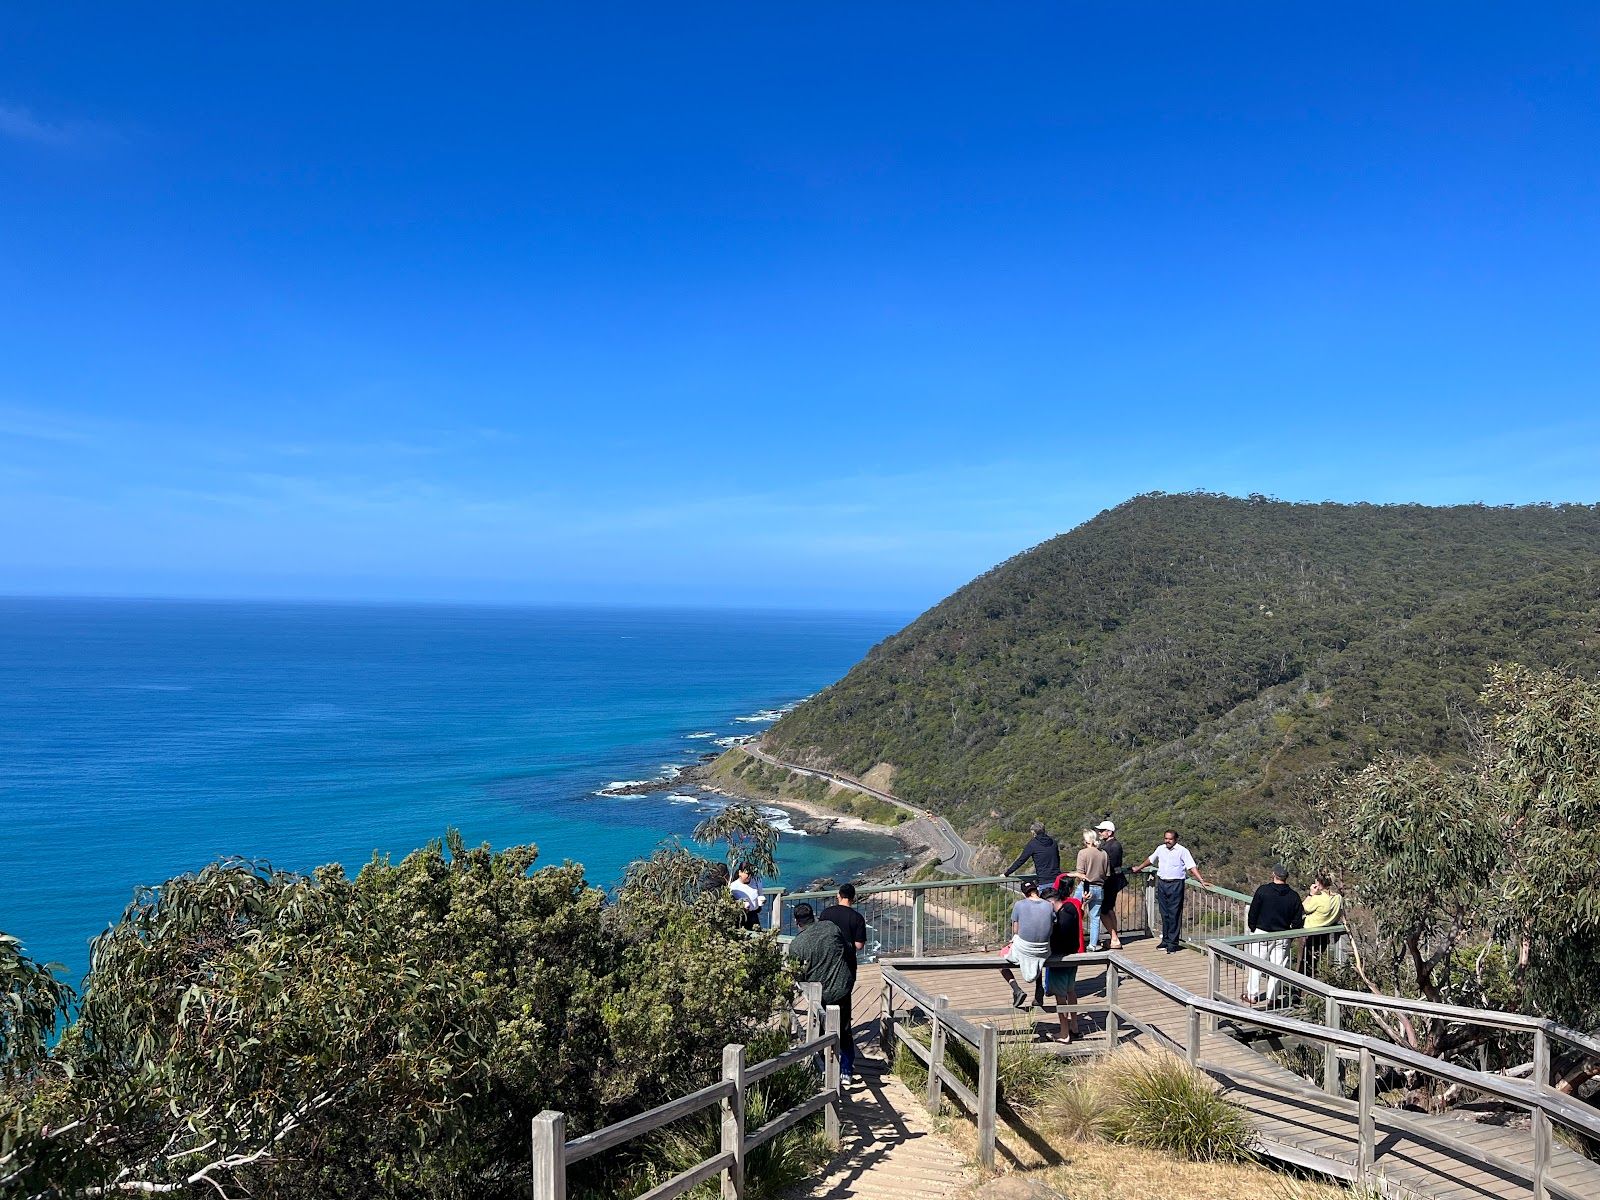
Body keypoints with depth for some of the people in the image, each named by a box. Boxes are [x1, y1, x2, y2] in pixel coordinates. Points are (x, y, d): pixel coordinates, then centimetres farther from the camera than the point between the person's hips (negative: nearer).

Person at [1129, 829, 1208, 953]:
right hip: (1162, 883, 5)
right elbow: (1150, 860, 27)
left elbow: (1191, 867, -13)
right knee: (1164, 914, 9)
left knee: (1174, 915, -4)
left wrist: (1201, 880, -23)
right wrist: (1139, 868, 37)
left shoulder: (1182, 851, -6)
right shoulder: (1160, 849, 10)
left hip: (1176, 885, -5)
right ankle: (1165, 940, 17)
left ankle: (1173, 943, 0)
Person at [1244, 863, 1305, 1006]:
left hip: (1262, 933, -2)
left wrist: (1253, 929, 7)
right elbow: (1298, 921, 0)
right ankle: (1271, 997, 15)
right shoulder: (1294, 896, -3)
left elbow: (1253, 913, -8)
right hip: (1282, 936, 2)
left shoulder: (1263, 890, -11)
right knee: (1277, 966, 10)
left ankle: (1252, 995, 13)